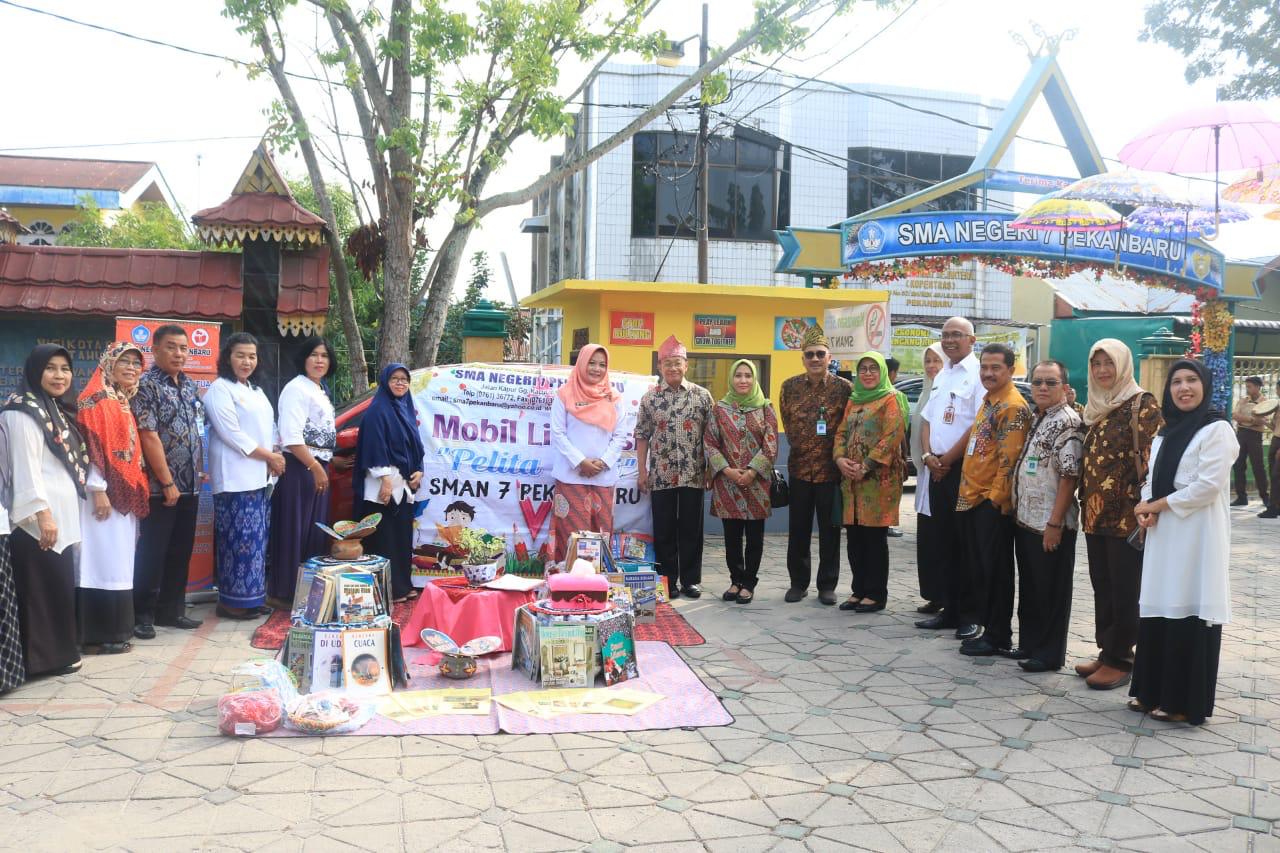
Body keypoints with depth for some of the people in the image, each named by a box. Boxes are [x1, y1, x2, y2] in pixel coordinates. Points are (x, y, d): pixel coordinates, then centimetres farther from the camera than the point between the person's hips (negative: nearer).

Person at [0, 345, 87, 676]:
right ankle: (43, 657, 3)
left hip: (60, 514, 9)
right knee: (44, 586, -4)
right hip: (37, 518, -9)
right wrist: (42, 512, -24)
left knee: (58, 584, 12)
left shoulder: (57, 410, 17)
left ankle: (58, 651, 20)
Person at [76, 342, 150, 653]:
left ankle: (114, 630, 16)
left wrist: (138, 491, 16)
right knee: (104, 562, -6)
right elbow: (90, 447, -17)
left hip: (126, 495, 9)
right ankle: (100, 636, -1)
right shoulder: (96, 400, -9)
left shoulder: (124, 403, 17)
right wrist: (98, 491, -21)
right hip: (105, 494, -9)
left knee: (118, 563, 11)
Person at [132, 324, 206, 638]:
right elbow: (149, 437, -16)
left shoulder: (189, 385, 13)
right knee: (152, 552, -1)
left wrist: (199, 471, 13)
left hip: (190, 486, 7)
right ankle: (142, 615, 8)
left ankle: (172, 610, 22)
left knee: (180, 552, 13)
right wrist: (168, 483, -17)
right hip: (161, 487, -7)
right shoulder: (146, 386, -10)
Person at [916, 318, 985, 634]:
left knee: (966, 543, -3)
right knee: (941, 541, 11)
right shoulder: (941, 376, 16)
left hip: (964, 468, -8)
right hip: (938, 469, 8)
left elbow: (979, 425, -17)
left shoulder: (978, 374, -9)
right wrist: (929, 456, 0)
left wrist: (947, 459, -12)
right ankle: (949, 610, 19)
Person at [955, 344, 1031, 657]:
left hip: (992, 502, -9)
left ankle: (997, 637, 5)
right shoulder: (989, 400, 16)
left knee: (994, 570, -3)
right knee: (976, 566, 16)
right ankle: (976, 620, 27)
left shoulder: (1013, 407, -15)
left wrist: (995, 498, -18)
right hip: (972, 496, 9)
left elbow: (1008, 458, -19)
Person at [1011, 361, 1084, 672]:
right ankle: (1028, 644, 28)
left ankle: (1050, 654, 12)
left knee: (1051, 592, 2)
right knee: (1028, 587, 17)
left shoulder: (1068, 422, -13)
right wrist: (1017, 511, 14)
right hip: (1025, 519, 9)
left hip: (1050, 524, -8)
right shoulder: (1035, 419, 14)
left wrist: (1055, 523, -20)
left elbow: (1069, 477, -18)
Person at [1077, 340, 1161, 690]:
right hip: (1095, 513, 8)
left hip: (1126, 515, -8)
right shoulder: (1095, 407, 15)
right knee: (1101, 586, 13)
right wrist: (1085, 501, 14)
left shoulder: (1142, 405, -9)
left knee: (1124, 591, 1)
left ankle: (1120, 659, 10)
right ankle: (1107, 652, 22)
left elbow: (1150, 460, -15)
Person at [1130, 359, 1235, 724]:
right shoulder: (1165, 432, 16)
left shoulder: (1217, 430, -8)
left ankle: (1184, 702, 6)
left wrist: (1158, 505, -10)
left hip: (1198, 534, -7)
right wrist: (1146, 509, -4)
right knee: (1157, 610, 9)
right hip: (1163, 533, 7)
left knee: (1190, 612, -3)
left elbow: (1208, 485, -16)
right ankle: (1154, 691, 19)